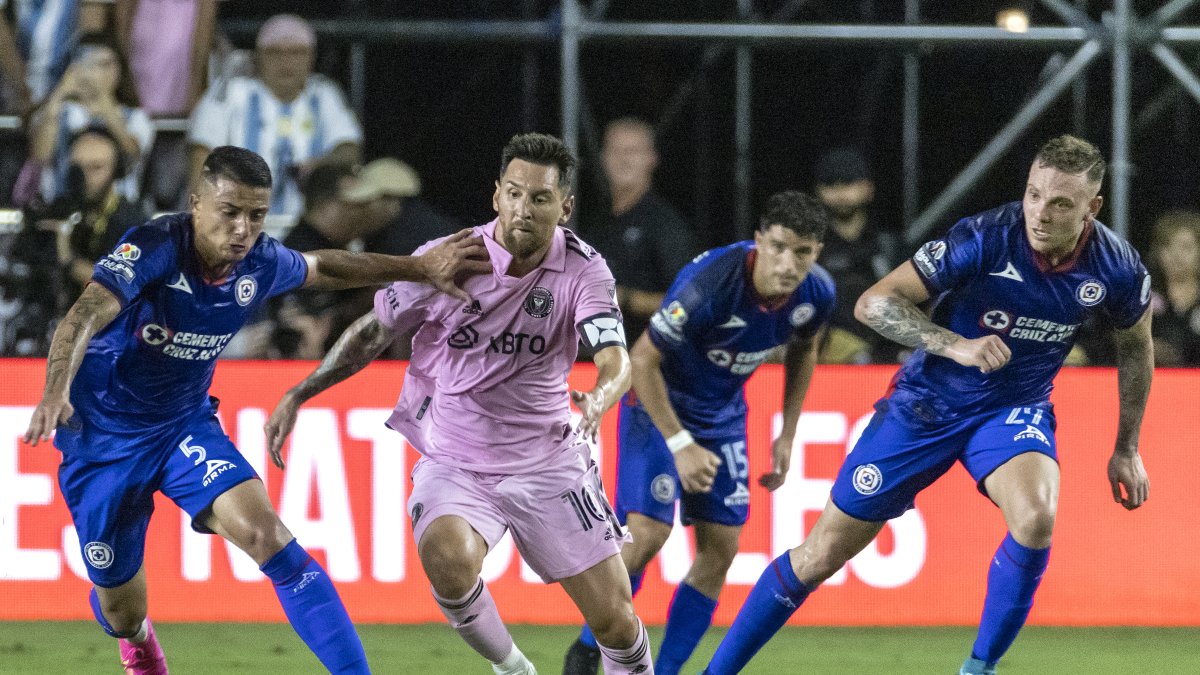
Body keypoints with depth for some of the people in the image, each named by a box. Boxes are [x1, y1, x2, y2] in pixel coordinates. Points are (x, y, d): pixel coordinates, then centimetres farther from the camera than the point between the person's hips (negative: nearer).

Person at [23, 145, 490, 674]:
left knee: (265, 534, -24)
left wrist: (419, 268, 12)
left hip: (187, 426, 3)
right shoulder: (155, 249, -28)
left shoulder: (260, 264, -10)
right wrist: (56, 391, -60)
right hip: (102, 438, -3)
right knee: (121, 611, 10)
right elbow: (85, 316, -42)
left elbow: (323, 268, 14)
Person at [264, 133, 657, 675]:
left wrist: (601, 397, -49)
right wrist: (297, 396, 0)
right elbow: (373, 332, 4)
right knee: (447, 557, -34)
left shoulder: (584, 271, -11)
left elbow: (615, 358, -26)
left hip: (549, 464, 1)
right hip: (454, 462, -1)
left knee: (617, 624, -1)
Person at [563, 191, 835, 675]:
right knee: (646, 533, -17)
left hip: (723, 412, 6)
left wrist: (787, 435, 7)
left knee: (721, 548, -1)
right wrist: (680, 444, -27)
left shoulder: (815, 294, -15)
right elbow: (642, 359, -25)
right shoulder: (708, 284, -34)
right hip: (659, 402, -6)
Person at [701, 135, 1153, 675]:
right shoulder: (985, 239, -25)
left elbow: (1136, 345, 8)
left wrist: (1126, 448, 12)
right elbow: (873, 303, -24)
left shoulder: (1116, 268, -15)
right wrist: (956, 345, -37)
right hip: (928, 402, -2)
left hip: (1015, 407, 2)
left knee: (1036, 516, -32)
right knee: (822, 554, 1)